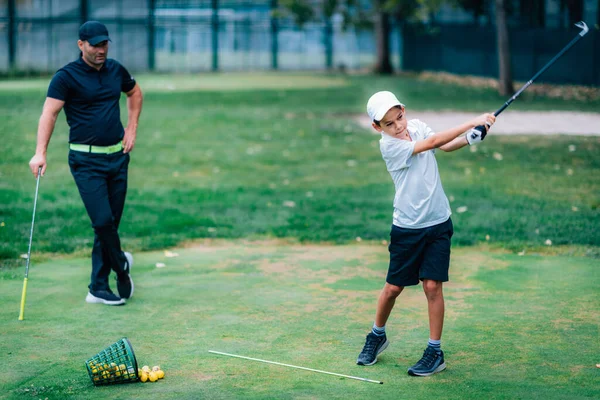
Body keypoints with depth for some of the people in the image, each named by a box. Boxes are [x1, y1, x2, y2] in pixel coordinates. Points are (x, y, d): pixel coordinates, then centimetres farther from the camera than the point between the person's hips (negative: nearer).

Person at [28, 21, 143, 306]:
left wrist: (132, 129, 15)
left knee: (111, 222, 5)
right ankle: (121, 265, 14)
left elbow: (134, 93, 26)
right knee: (102, 221, -13)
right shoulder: (66, 76, -10)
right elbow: (49, 112, -18)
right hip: (86, 160, -5)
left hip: (117, 156, 5)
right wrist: (40, 153, -30)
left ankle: (98, 288, 13)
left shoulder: (116, 70, 7)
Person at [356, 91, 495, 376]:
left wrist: (470, 138, -23)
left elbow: (445, 146, -2)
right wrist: (472, 122, -23)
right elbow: (432, 142, -22)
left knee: (432, 286, -4)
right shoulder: (388, 145, -15)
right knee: (393, 288, 6)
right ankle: (377, 336, 33)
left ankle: (435, 352, 5)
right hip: (407, 228, -2)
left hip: (438, 223, 3)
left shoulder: (417, 126, 2)